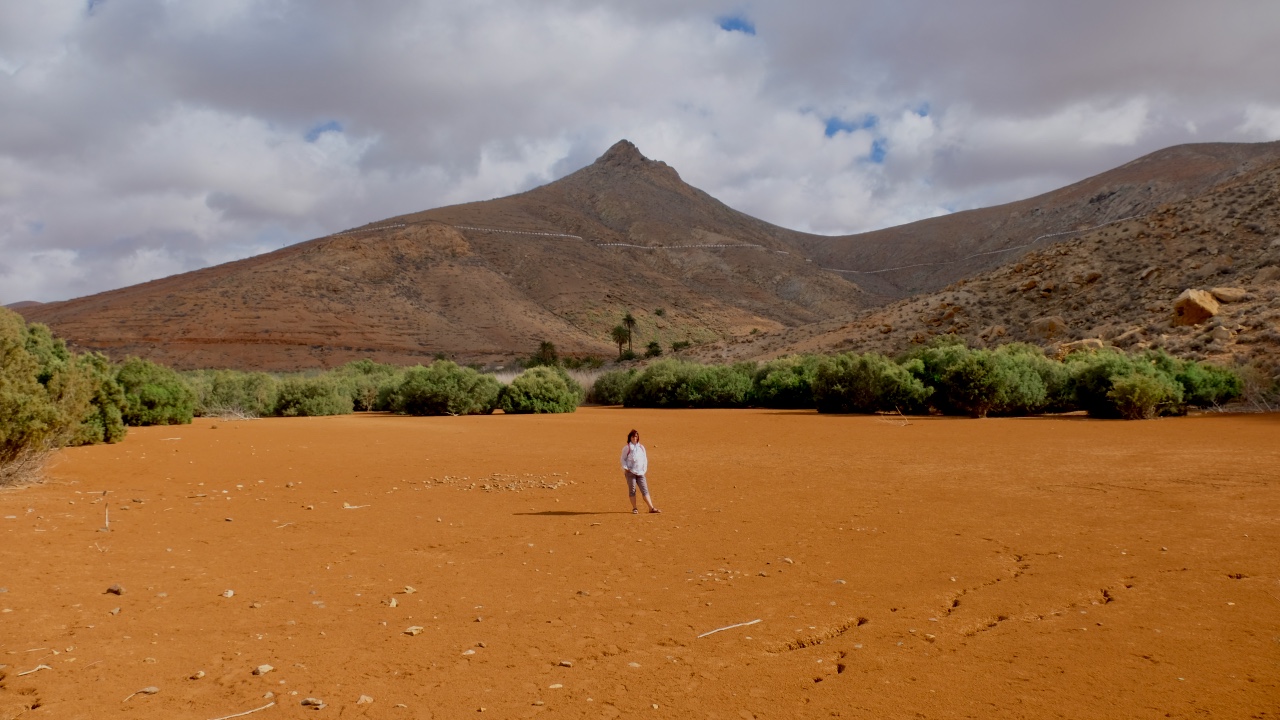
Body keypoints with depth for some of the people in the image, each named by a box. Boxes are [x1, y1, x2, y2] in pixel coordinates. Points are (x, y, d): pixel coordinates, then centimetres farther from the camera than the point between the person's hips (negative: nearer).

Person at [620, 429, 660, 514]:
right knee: (632, 490, -1)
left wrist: (645, 469, 8)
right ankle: (634, 508, 6)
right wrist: (625, 468, -9)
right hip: (630, 472, -4)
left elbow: (645, 459, 19)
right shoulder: (627, 448, 2)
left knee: (645, 490, 0)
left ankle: (651, 508, -2)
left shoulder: (641, 447, 15)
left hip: (640, 472, 4)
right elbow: (623, 459, 4)